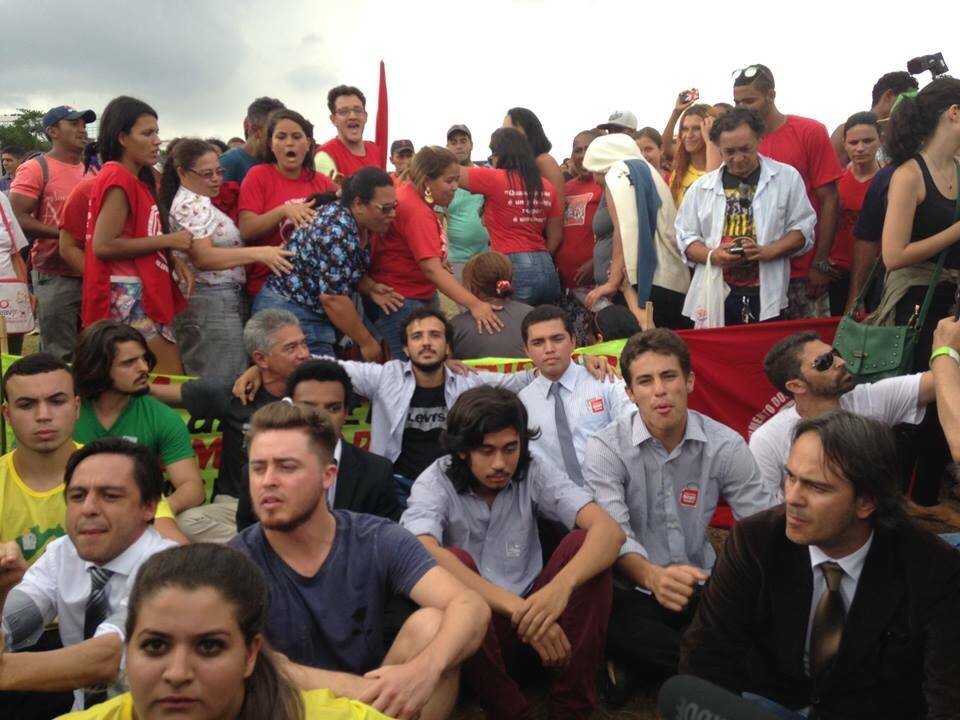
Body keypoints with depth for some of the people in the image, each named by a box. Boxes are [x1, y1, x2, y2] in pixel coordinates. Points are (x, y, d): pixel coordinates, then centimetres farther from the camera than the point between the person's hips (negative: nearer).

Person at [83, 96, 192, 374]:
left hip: (144, 296, 10)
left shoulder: (137, 180, 16)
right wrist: (168, 240, -17)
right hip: (129, 299, -10)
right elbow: (103, 246, -20)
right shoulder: (118, 178, -12)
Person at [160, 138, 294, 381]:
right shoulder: (192, 204, -13)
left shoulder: (198, 202, 18)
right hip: (213, 303, -10)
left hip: (219, 300, 10)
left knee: (208, 387, 13)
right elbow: (203, 257, -23)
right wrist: (258, 253, -27)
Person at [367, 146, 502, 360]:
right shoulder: (417, 211, -24)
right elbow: (432, 269, -34)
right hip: (400, 302, -10)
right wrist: (474, 304, -41)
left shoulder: (409, 193, 4)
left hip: (420, 296, 10)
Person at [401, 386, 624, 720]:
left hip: (531, 616, 2)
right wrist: (516, 606, -43)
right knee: (453, 563, -31)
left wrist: (561, 586, -41)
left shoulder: (535, 473, -6)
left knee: (583, 543, -20)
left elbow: (609, 530, -20)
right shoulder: (435, 483, -13)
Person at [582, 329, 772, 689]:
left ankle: (641, 662, -6)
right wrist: (652, 577, -43)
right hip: (637, 591, -2)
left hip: (701, 590, 3)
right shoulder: (606, 448, -10)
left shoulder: (726, 446, -4)